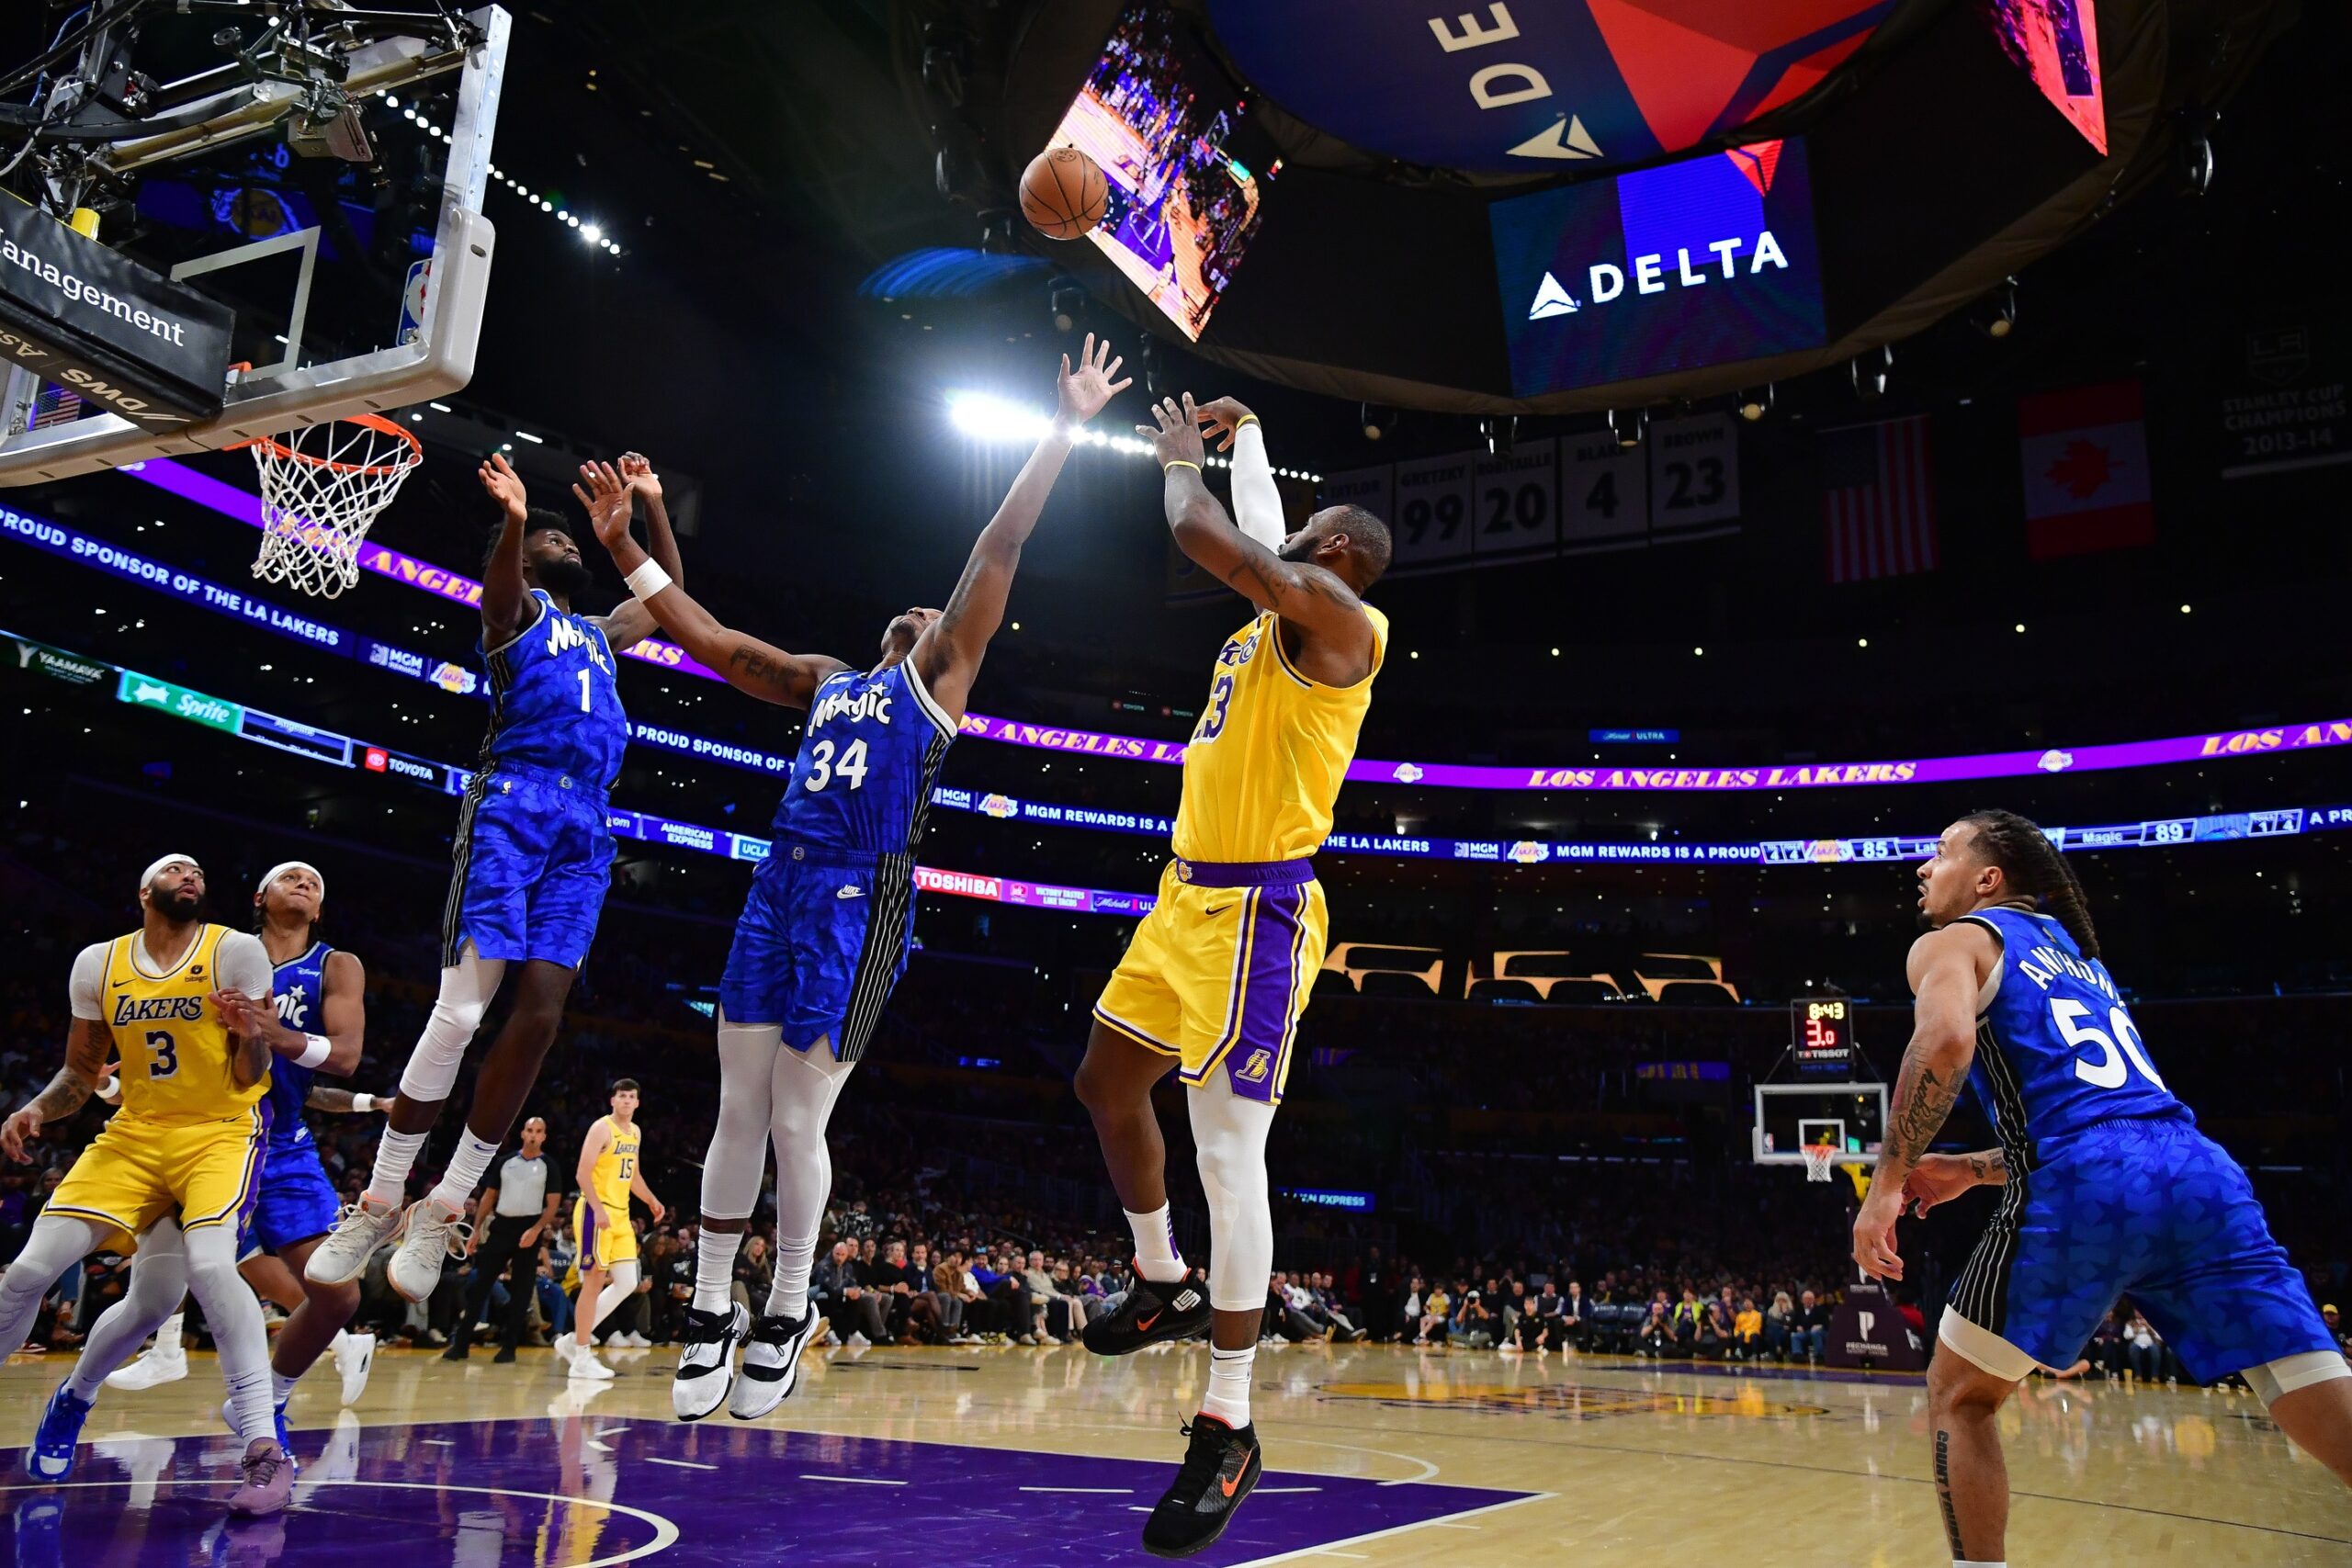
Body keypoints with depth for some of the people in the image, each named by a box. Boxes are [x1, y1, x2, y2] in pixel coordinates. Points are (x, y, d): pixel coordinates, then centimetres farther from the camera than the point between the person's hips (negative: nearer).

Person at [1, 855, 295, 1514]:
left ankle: (265, 1451, -25)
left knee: (208, 1264, -28)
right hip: (134, 1134, 5)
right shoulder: (97, 963, 4)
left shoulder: (237, 951, -8)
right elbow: (81, 1072, 15)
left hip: (222, 1132, -4)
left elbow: (252, 1078, -7)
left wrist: (249, 1033, -28)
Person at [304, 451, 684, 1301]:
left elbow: (668, 594, 43)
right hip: (514, 803, -6)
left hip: (585, 828, 6)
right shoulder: (517, 607, 12)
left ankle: (440, 1212, 2)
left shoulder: (598, 632, 32)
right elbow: (496, 590, -13)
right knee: (460, 1013, -13)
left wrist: (652, 502, 35)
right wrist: (513, 518, -34)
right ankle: (377, 1205, -1)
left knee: (538, 1017, -6)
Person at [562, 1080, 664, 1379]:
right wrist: (598, 1209, -26)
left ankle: (574, 1341, 13)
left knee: (627, 1284, 4)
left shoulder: (636, 1132, 15)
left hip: (621, 1215, 8)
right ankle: (582, 1358, 3)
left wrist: (651, 1200, 15)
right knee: (594, 1283, -5)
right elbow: (583, 1173, -16)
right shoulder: (602, 1128, -10)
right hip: (596, 1212, -8)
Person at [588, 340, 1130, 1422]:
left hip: (860, 900, -5)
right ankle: (711, 1311, 17)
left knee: (798, 1122, -3)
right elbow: (707, 640, 27)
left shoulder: (937, 673, 9)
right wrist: (625, 550, 25)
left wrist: (1066, 426, -2)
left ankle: (787, 1312, 15)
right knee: (738, 1110, 5)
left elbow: (1001, 544, 3)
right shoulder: (823, 681, 24)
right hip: (779, 887, 6)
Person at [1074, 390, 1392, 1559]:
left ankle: (1228, 1428, -2)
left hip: (1256, 909, -10)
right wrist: (1241, 435, 40)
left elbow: (1208, 538, -22)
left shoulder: (1341, 622, -13)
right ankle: (1166, 1284, 36)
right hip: (1191, 894, 10)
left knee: (1228, 1152, -11)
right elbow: (1249, 534, 36)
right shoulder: (1279, 613, 14)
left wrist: (1182, 459, -4)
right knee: (1108, 1083, 19)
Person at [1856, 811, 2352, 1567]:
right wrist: (1973, 1170, 39)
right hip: (2204, 1173, 7)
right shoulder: (2078, 958, 35)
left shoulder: (1952, 942, 12)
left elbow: (1944, 1042, -12)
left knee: (1958, 1396, 13)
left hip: (2084, 1187, -6)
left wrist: (1888, 1181, -6)